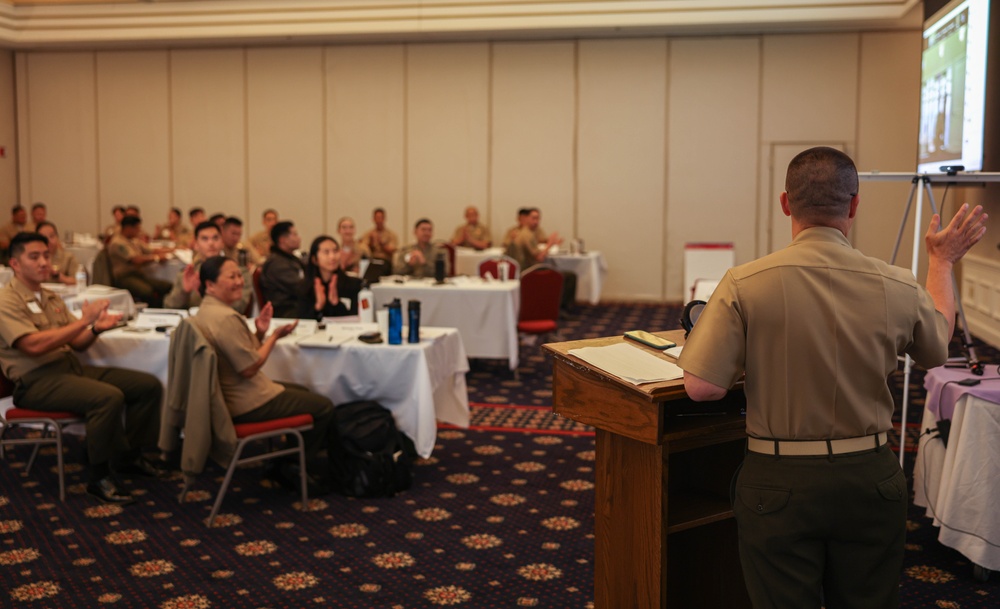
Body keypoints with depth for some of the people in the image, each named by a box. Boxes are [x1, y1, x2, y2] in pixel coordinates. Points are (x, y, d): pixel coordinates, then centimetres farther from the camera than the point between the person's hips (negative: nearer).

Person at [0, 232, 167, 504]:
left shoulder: (50, 298, 17)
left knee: (149, 385, -1)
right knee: (109, 397, -34)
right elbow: (34, 345, -23)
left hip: (70, 366, 9)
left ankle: (130, 455, 14)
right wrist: (84, 320, -22)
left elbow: (76, 342, 14)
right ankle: (100, 477, -18)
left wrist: (96, 328, -9)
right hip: (36, 380, -8)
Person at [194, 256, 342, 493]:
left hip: (227, 394, 11)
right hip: (245, 405, -11)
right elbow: (250, 368, -22)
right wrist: (274, 336, -12)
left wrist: (260, 334, 0)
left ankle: (283, 463, 30)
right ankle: (294, 471, 17)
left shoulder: (206, 311, 8)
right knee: (324, 407, 0)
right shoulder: (225, 317, -25)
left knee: (303, 392, 29)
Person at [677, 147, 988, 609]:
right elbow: (937, 348, 15)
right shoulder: (898, 288, -8)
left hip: (779, 481, -2)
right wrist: (943, 260, 27)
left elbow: (702, 387, -17)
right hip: (870, 480, 3)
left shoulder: (744, 284, -17)